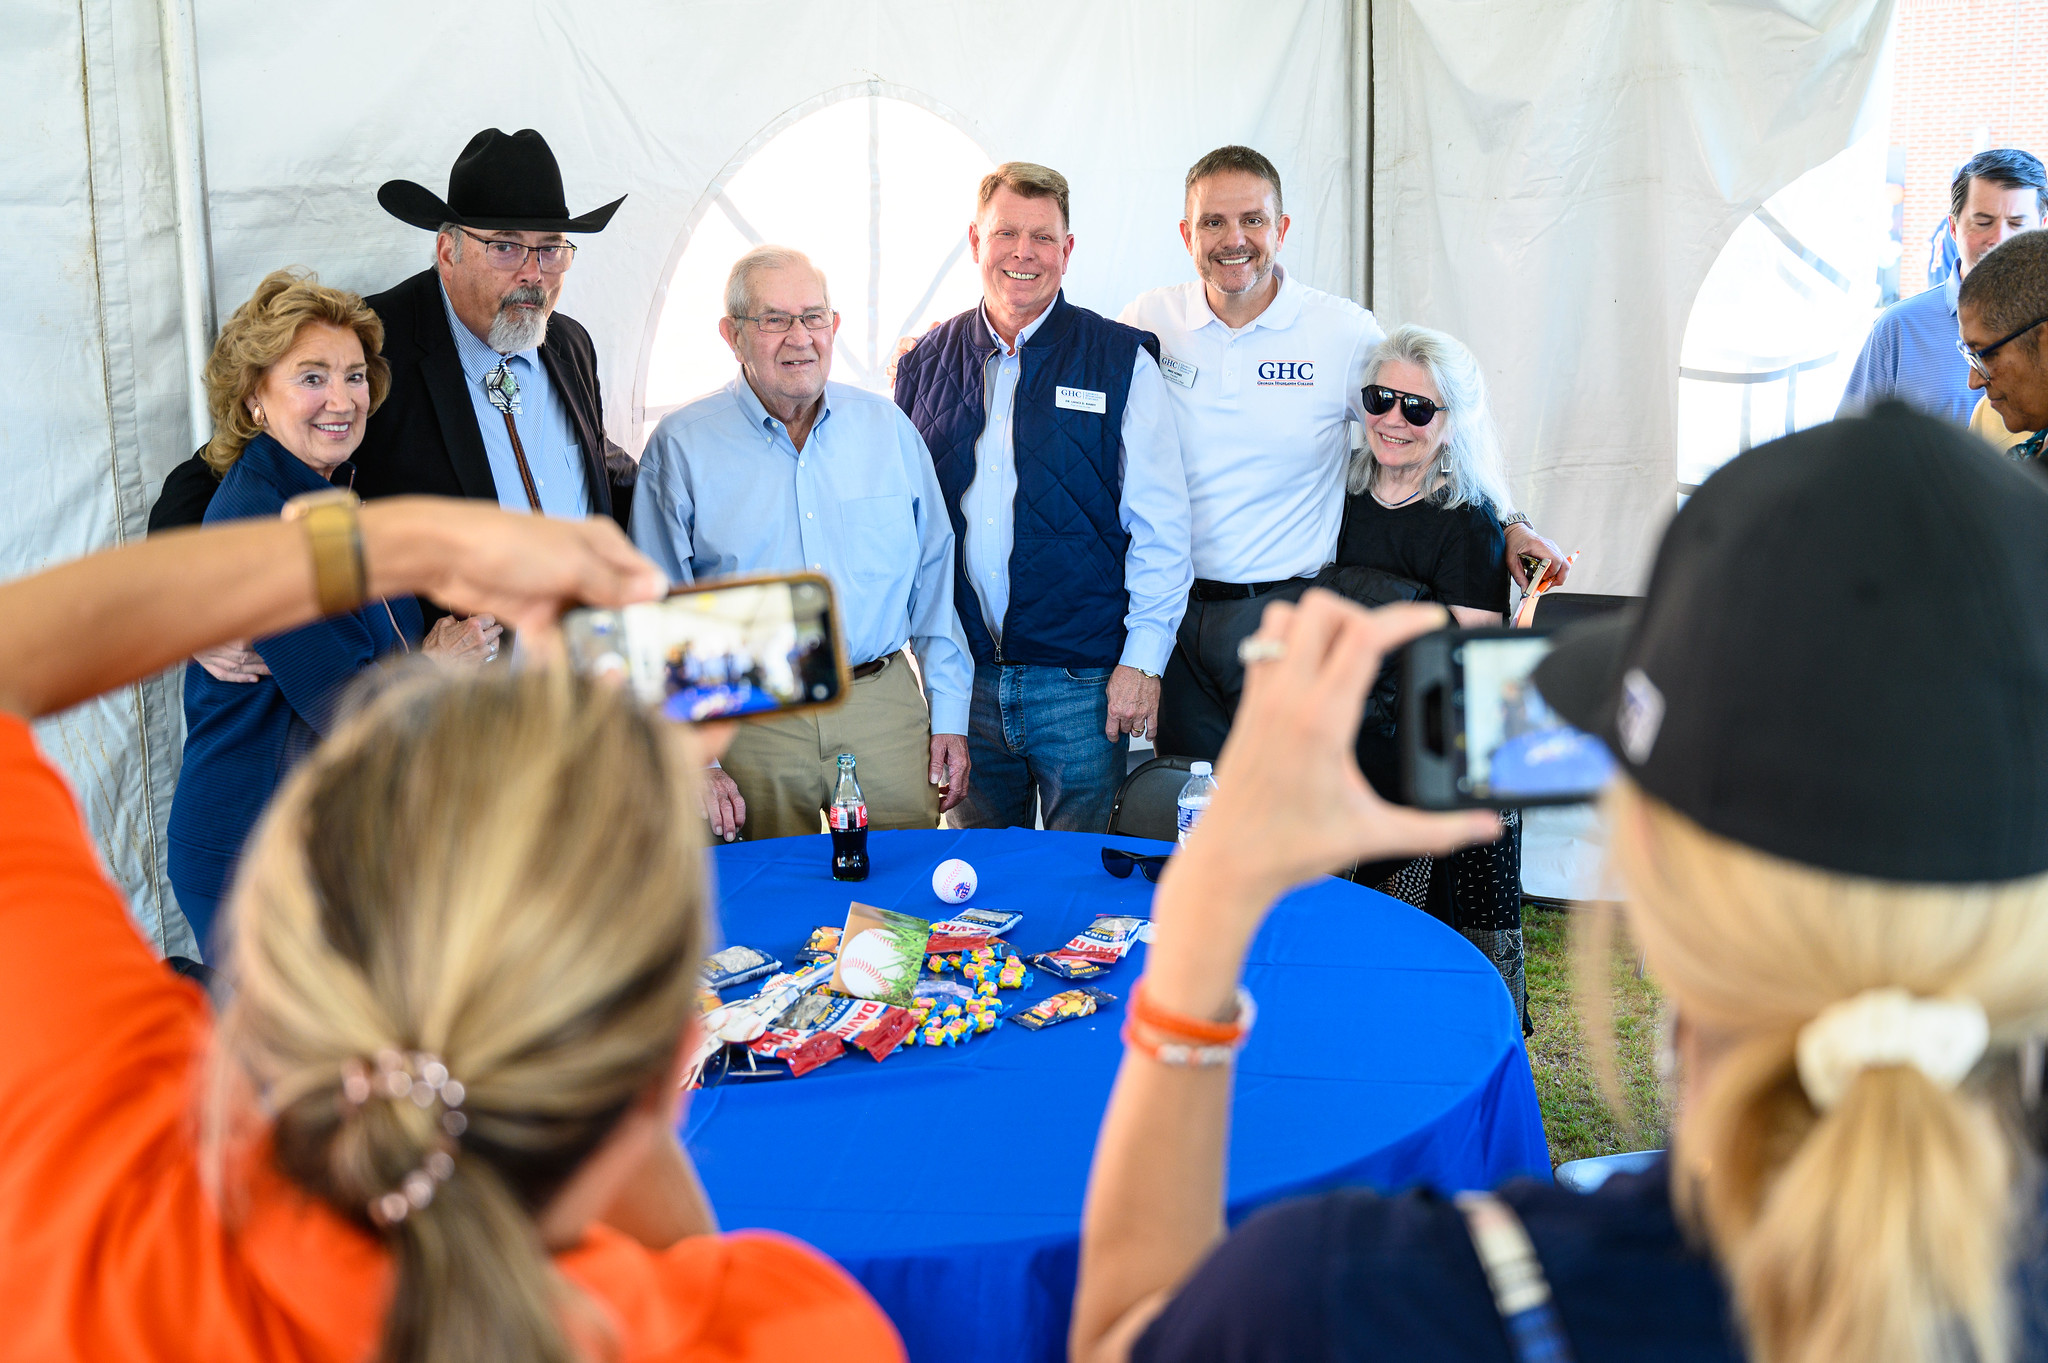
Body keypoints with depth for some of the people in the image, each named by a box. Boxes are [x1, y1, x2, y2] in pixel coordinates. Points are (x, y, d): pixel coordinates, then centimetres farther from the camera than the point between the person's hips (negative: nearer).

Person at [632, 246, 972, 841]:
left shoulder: (889, 429, 7)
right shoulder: (682, 446, -1)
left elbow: (935, 578, 10)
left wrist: (949, 716, 5)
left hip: (886, 708, 2)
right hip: (750, 721, -2)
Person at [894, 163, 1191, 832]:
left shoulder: (1121, 361, -2)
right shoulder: (925, 365, 7)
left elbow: (1161, 525, -4)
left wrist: (1142, 659, -9)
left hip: (1084, 682, -3)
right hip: (966, 680, 3)